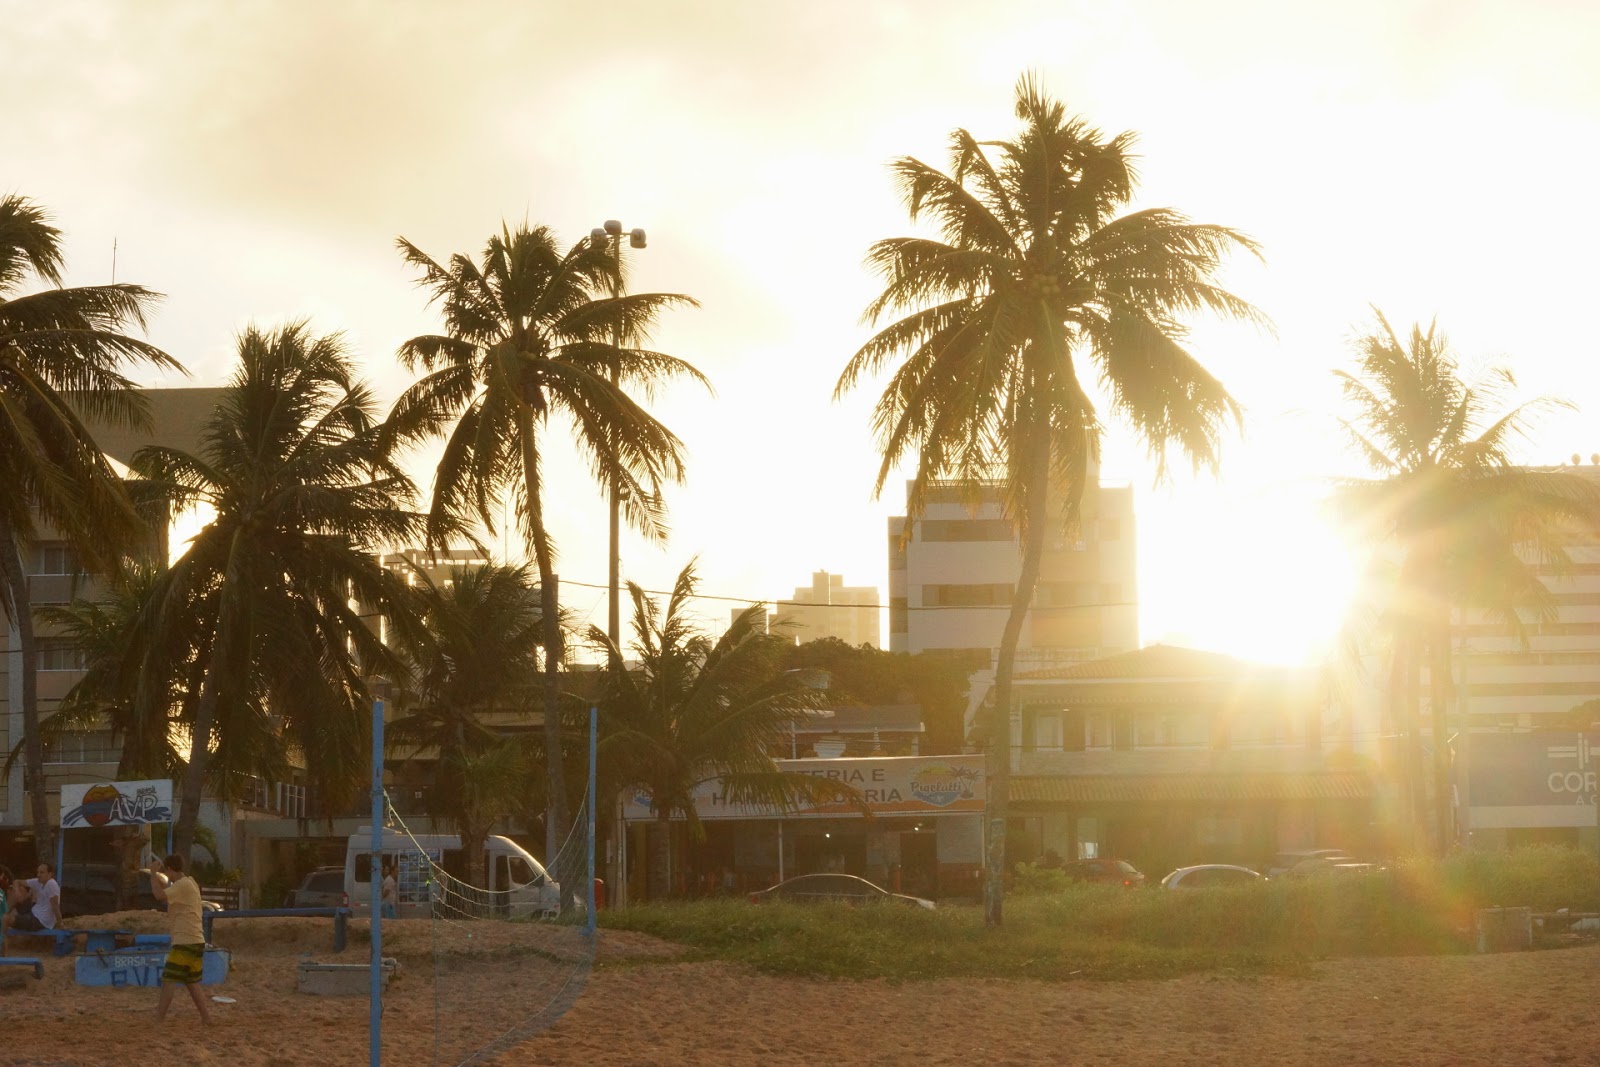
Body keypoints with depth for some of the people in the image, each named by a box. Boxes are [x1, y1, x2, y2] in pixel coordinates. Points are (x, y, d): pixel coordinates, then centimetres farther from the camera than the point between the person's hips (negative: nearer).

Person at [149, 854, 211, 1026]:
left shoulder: (182, 885, -14)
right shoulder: (190, 883, 16)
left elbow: (160, 894, -24)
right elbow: (167, 889, 29)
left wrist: (153, 873, -12)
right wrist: (156, 874, 17)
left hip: (185, 942, -10)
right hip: (196, 941, 10)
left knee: (167, 981, -10)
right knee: (192, 982, 17)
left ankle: (158, 1021, -13)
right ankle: (206, 1018, 16)